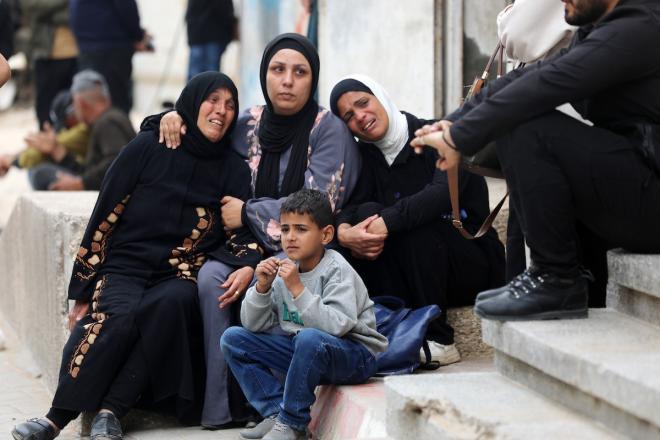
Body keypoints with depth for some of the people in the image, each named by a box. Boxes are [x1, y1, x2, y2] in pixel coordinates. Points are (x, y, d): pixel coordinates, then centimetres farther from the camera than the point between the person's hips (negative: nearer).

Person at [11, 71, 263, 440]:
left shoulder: (234, 171, 11)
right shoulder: (148, 148, 3)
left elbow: (243, 234, 6)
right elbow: (105, 217, 3)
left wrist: (248, 267, -20)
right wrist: (82, 291, -2)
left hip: (179, 276, 1)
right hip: (125, 267, -1)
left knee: (172, 303, -35)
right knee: (117, 317, -35)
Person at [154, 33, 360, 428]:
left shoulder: (330, 130, -6)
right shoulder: (251, 123, 9)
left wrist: (248, 213, -9)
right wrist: (177, 118, 6)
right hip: (253, 246, 4)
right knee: (211, 276, -27)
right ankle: (221, 407, -26)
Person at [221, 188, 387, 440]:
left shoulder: (336, 270, -16)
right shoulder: (284, 269, 1)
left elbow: (338, 326, -31)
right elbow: (253, 325, 1)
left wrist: (298, 289, -33)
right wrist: (262, 287, -15)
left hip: (355, 356, -7)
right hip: (303, 352, 7)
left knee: (310, 338, -39)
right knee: (232, 338, -3)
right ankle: (276, 413, -7)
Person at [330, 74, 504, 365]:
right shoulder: (367, 156, 8)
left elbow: (445, 191, -28)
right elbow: (348, 205, -8)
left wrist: (387, 222, -38)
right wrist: (344, 231, -31)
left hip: (474, 268, -4)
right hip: (407, 277, 5)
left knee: (414, 225, -32)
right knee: (367, 214, -20)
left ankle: (437, 340, -24)